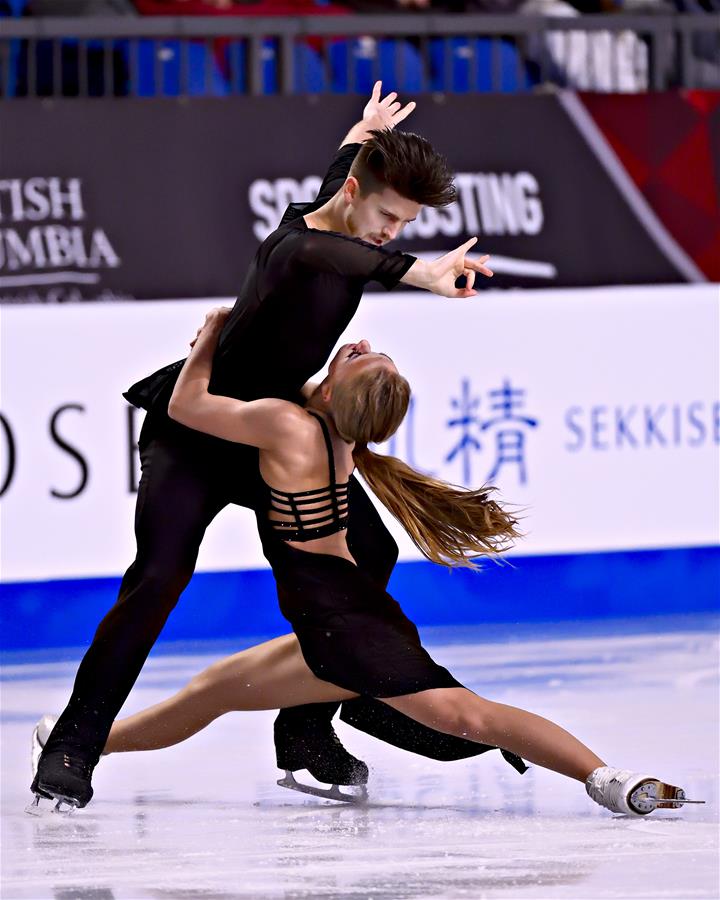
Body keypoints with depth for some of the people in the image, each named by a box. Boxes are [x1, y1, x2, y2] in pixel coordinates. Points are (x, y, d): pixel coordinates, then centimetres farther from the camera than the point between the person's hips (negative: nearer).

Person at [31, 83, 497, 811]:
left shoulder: (334, 218, -5)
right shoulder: (290, 245, -31)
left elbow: (330, 181, 22)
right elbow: (313, 251, -59)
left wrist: (362, 135, 43)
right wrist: (417, 274, -74)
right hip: (194, 437, -9)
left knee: (368, 553, 4)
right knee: (161, 575, -25)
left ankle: (305, 730, 12)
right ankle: (75, 745, -18)